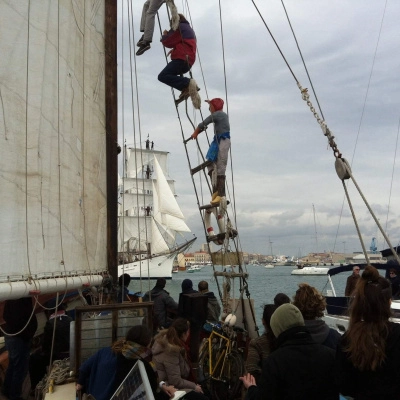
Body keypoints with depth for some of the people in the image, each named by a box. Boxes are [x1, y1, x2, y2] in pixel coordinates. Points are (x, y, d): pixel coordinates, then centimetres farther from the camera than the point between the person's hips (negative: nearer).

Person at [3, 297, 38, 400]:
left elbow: (6, 315, 11)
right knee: (20, 368, 5)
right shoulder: (22, 297, -26)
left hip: (11, 334, 9)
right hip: (18, 337, -9)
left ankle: (7, 390, 37)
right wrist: (28, 334, -16)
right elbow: (19, 319, -29)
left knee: (13, 365, 23)